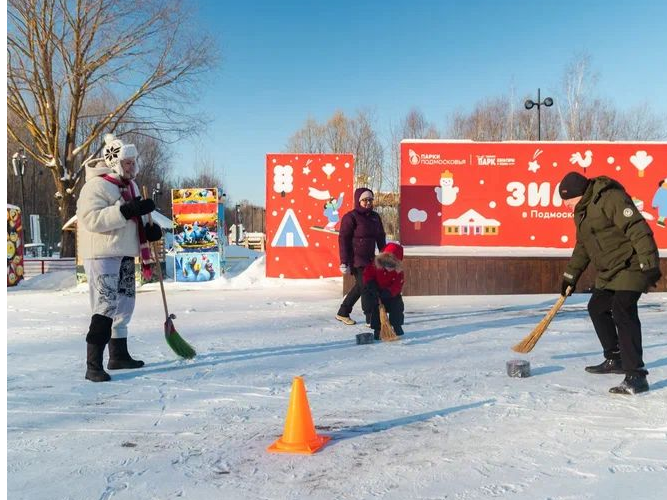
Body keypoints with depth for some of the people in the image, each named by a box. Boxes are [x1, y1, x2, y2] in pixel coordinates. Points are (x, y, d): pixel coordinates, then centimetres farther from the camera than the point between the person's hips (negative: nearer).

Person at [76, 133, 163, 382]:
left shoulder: (130, 186, 15)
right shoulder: (96, 186, -13)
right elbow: (91, 219, -26)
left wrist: (149, 230, 3)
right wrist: (128, 210, -32)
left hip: (125, 254, 9)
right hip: (101, 256, -9)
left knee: (124, 305, 15)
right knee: (106, 307, -14)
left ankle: (118, 355, 29)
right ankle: (93, 365, -10)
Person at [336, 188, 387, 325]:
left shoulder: (375, 217, 11)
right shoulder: (350, 217, -10)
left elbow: (381, 238, 17)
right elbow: (343, 240, -13)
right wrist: (344, 263, -17)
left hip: (369, 258, 8)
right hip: (356, 259, -8)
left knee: (360, 286, 16)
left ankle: (342, 313, 30)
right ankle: (371, 319, -1)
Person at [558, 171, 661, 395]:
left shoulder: (611, 199, -19)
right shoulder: (583, 211, 13)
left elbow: (638, 229, -25)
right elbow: (582, 247, 23)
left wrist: (649, 265, -29)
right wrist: (570, 276, 25)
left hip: (630, 266, -10)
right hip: (609, 272, 10)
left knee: (623, 312, -21)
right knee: (597, 309, 17)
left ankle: (636, 375, -19)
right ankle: (615, 360, 32)